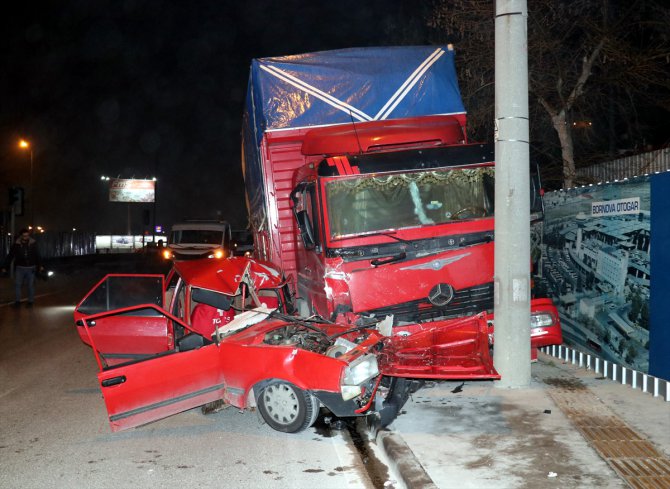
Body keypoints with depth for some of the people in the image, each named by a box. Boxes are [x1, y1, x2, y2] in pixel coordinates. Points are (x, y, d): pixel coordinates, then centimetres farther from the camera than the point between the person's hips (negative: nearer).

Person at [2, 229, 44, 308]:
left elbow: (37, 256, 6)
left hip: (31, 268, 0)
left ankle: (30, 301, 18)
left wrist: (39, 266, 7)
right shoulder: (16, 245, -5)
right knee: (17, 284, 1)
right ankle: (17, 301, 12)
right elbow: (10, 256, -1)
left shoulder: (33, 244, -3)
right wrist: (5, 267, -2)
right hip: (19, 268, 0)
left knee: (31, 285, 7)